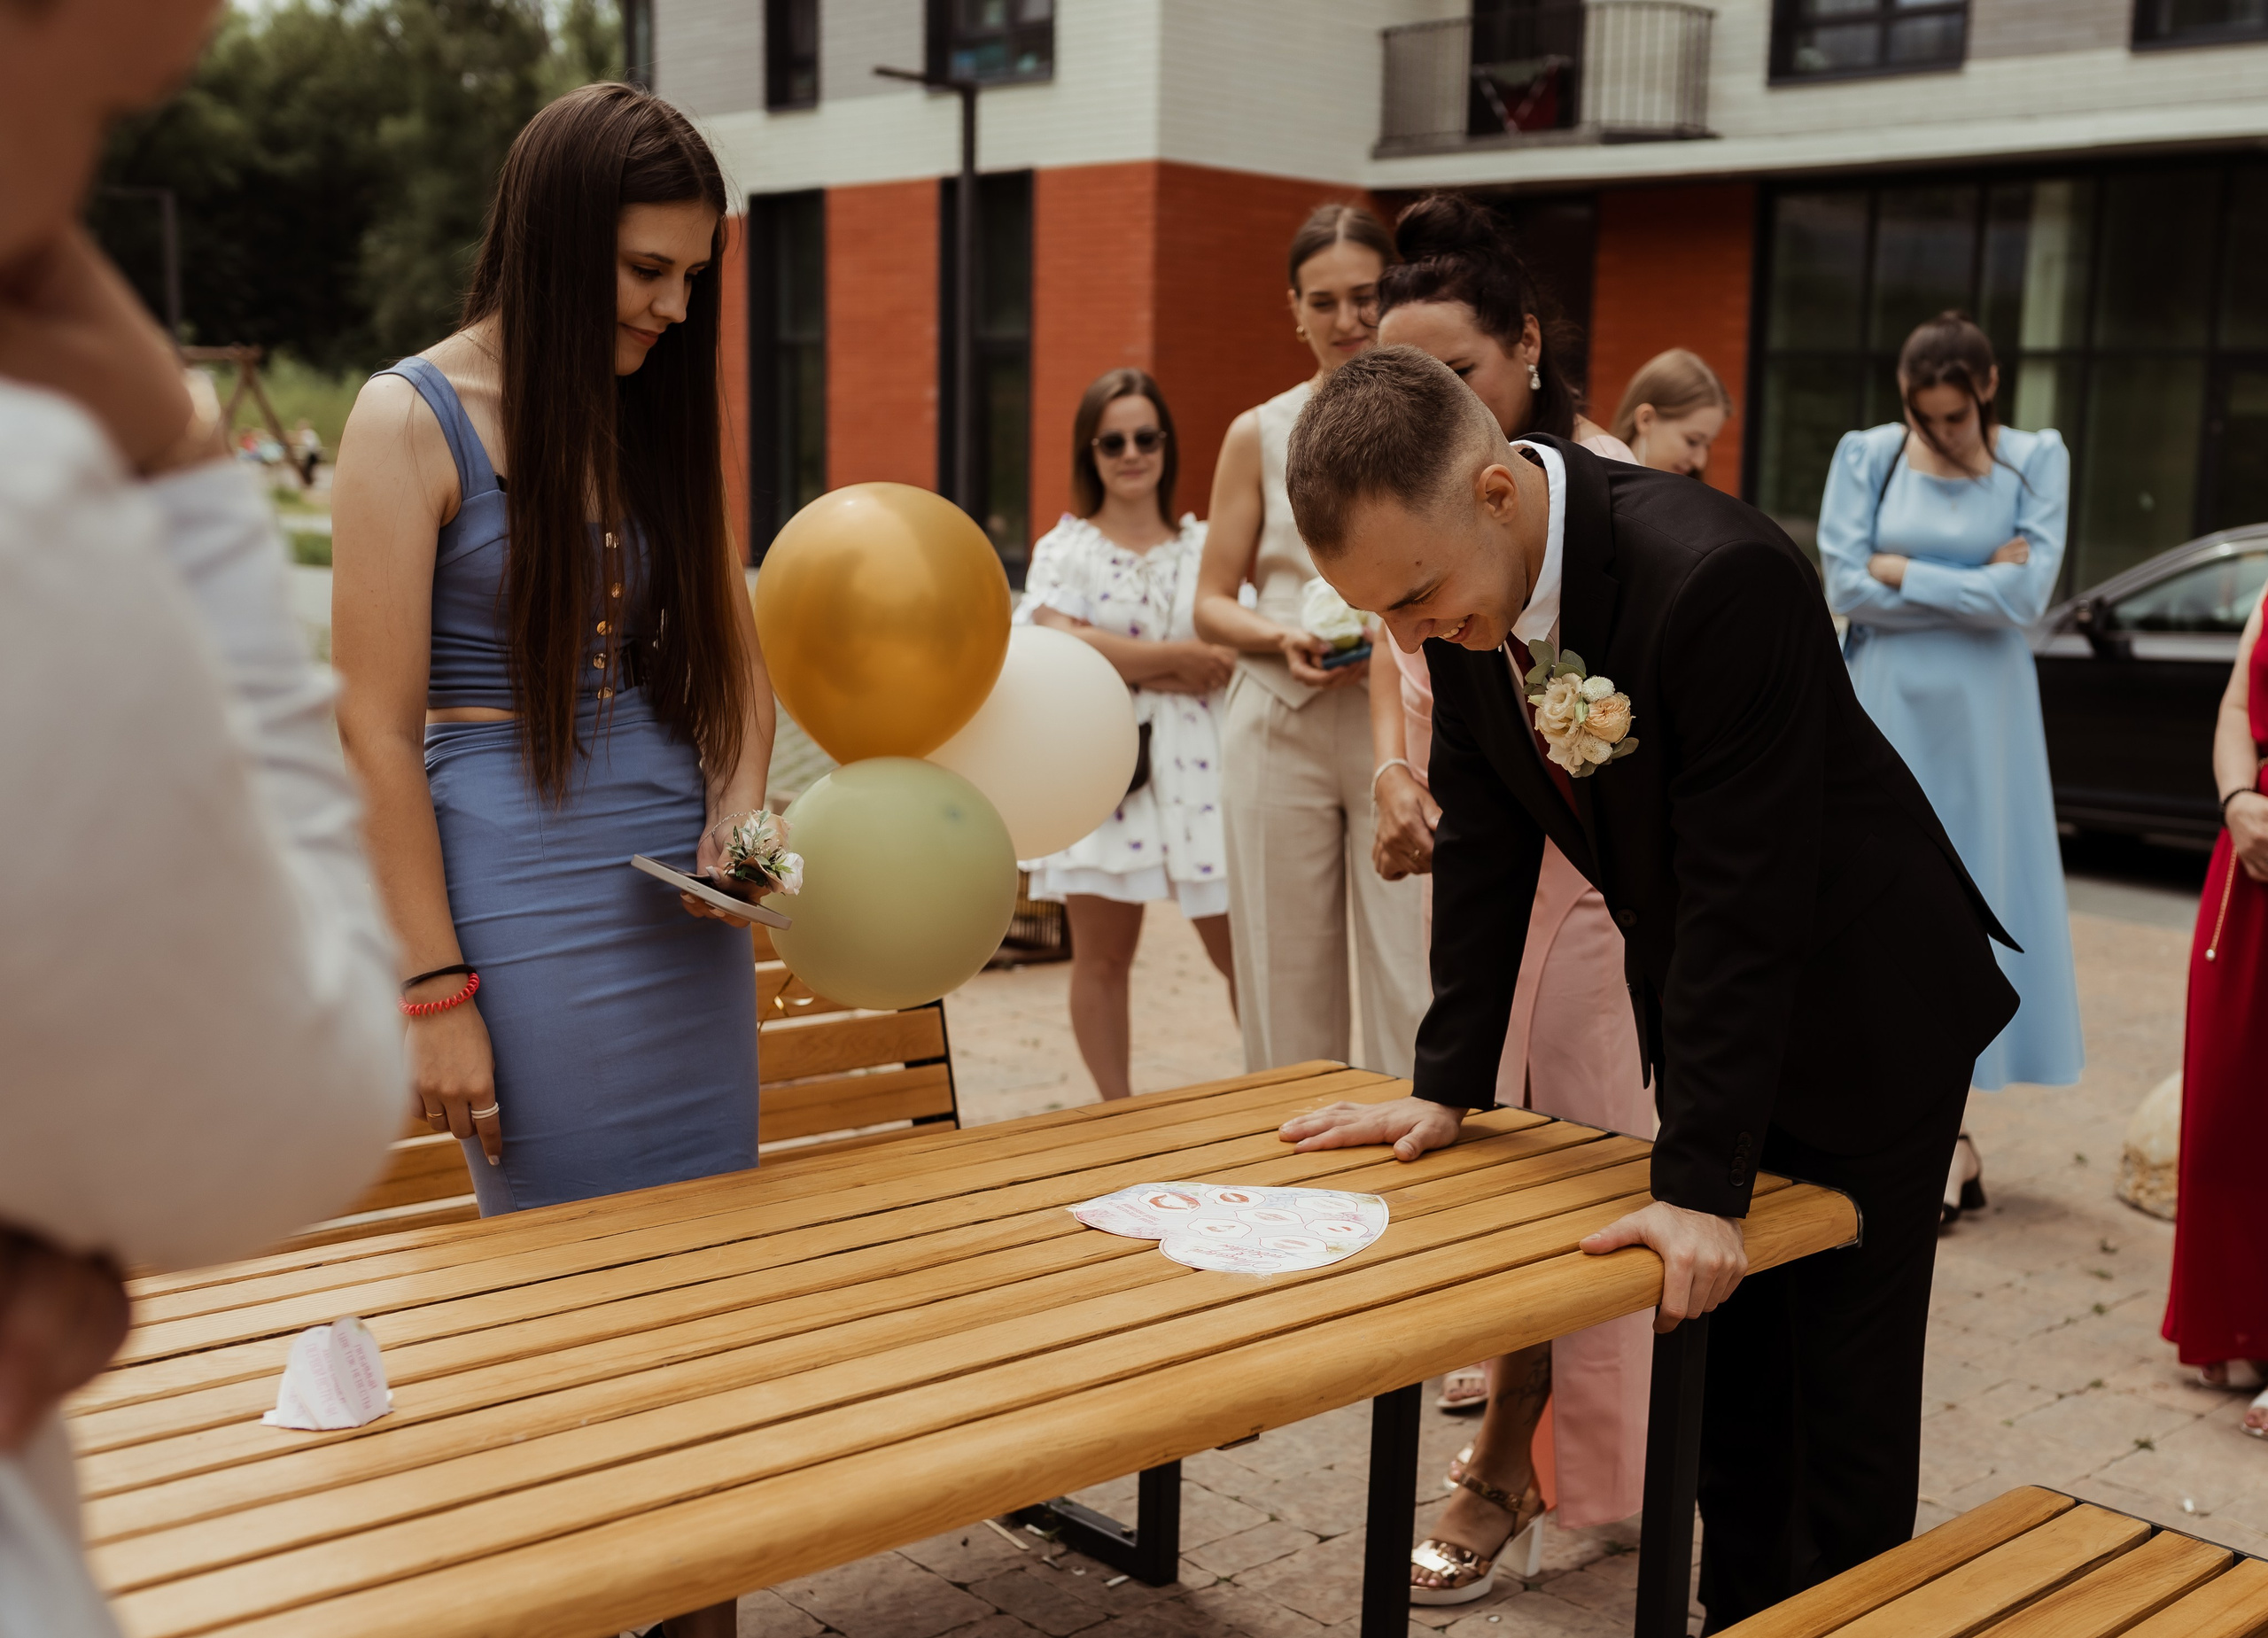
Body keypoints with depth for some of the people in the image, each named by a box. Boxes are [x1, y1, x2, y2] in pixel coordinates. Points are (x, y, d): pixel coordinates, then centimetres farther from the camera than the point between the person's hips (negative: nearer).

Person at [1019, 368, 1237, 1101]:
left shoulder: (1206, 545, 10)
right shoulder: (1064, 549, 5)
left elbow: (1237, 650, 1)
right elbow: (1061, 647, -12)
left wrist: (1125, 666, -11)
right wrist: (1175, 656, -11)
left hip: (1197, 764, 1)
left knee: (1243, 947, 0)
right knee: (1102, 953, 4)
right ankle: (1117, 1113, 16)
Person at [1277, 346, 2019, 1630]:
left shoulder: (1722, 577, -35)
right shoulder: (1459, 583, -12)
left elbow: (1745, 900, -33)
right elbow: (1485, 839, -2)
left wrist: (1702, 1185, -30)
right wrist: (1449, 1087, -2)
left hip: (1862, 1018, -6)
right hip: (1705, 1010, 7)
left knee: (1846, 1402, 3)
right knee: (1727, 1374, 15)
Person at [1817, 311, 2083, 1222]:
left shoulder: (2035, 462, 0)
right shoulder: (1867, 456, 0)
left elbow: (2026, 596, -11)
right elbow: (1845, 586, -8)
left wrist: (1903, 573, -10)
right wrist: (1975, 585, -9)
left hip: (1982, 712, 0)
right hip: (1886, 705, 1)